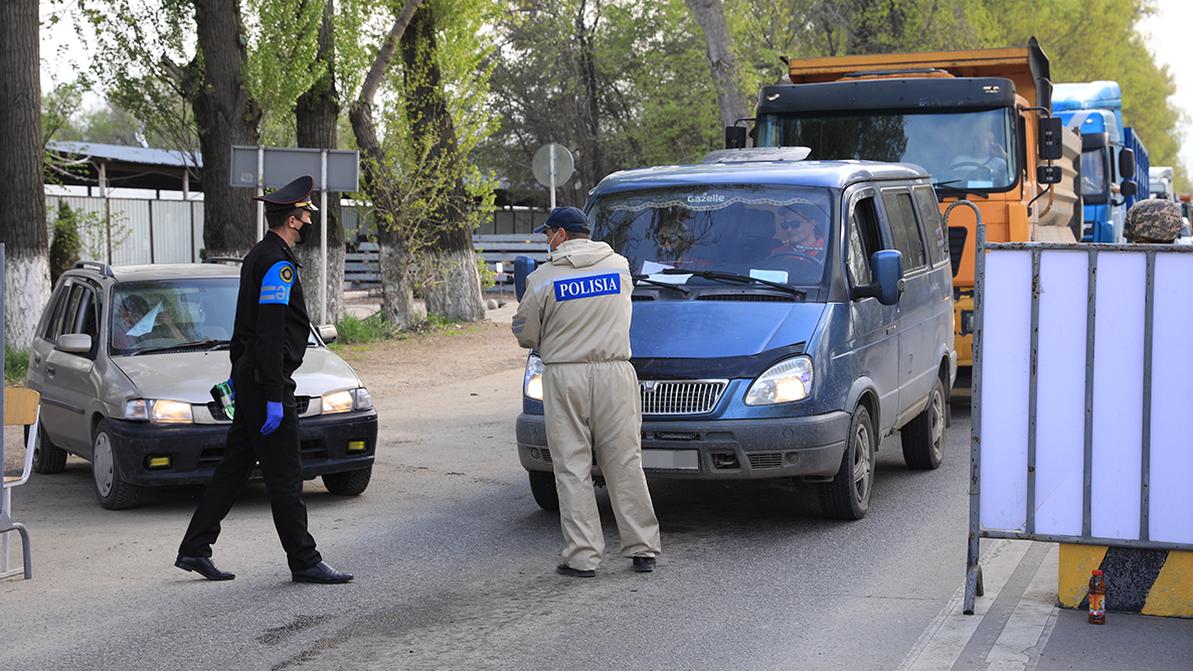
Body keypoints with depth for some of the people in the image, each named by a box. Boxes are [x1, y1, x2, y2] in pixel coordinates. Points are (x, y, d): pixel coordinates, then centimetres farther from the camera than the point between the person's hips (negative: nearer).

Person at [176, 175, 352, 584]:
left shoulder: (258, 256, 16)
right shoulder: (278, 264, -17)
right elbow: (269, 335, -22)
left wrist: (238, 376, 27)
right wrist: (274, 399, -23)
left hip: (249, 379, 10)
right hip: (266, 382, -10)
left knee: (235, 466, 12)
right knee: (285, 476, -4)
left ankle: (194, 550, 14)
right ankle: (304, 562, 2)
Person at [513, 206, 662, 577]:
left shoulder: (543, 278, -5)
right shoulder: (619, 265, 6)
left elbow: (525, 335, 1)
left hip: (565, 376, -3)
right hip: (615, 371, 3)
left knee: (572, 468, 3)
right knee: (626, 463, 8)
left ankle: (582, 556, 1)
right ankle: (643, 550, 10)